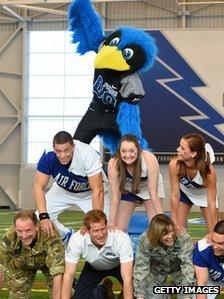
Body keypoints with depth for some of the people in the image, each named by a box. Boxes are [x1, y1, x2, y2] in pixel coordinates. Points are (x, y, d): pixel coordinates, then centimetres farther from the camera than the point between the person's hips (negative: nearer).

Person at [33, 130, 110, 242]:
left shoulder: (88, 154, -38)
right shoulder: (48, 157, -30)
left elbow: (97, 190, -36)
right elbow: (38, 187, -26)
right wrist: (43, 216, -38)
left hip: (89, 192, -3)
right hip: (63, 190, 3)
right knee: (39, 219, -10)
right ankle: (65, 235, 19)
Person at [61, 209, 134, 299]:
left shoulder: (122, 239, -40)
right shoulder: (76, 239, -35)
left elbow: (127, 278, -42)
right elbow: (69, 275, -31)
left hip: (119, 265, -2)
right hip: (93, 267, 2)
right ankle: (103, 291, 21)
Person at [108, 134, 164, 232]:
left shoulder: (149, 160, -36)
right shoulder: (113, 164, -33)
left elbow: (153, 194, -30)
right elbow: (115, 197, -26)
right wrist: (111, 223, -28)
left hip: (149, 187, -1)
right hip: (127, 189, 1)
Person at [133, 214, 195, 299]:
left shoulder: (184, 238, -36)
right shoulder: (145, 241, -33)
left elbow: (187, 264, -38)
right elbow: (141, 266, -30)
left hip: (177, 267, 0)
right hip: (157, 269, 1)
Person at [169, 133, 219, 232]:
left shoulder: (209, 171, -39)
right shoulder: (174, 165, -36)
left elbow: (211, 204, -29)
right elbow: (175, 196, -25)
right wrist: (175, 224, -21)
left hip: (204, 195, -1)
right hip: (184, 193, 1)